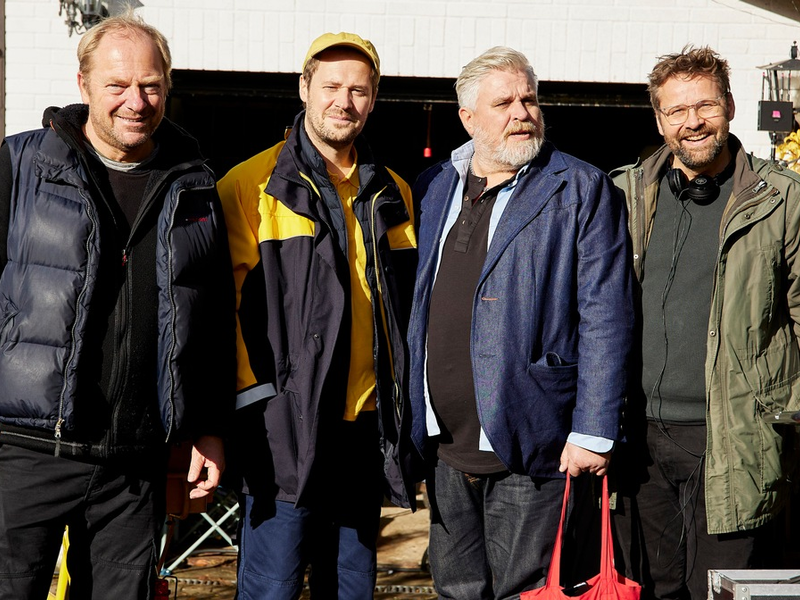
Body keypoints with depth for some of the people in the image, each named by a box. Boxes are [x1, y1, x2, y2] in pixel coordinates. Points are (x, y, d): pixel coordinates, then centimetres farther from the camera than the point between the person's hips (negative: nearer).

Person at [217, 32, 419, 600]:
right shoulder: (252, 185, -3)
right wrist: (256, 399, -13)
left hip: (369, 426, 5)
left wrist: (405, 412, 14)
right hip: (284, 425, -5)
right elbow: (228, 302, -6)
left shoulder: (394, 196, 13)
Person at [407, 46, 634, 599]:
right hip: (445, 446, 5)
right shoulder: (433, 189, 11)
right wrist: (413, 418, 12)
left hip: (527, 450, -5)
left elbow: (605, 319, -9)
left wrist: (594, 430, -14)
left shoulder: (582, 190, -4)